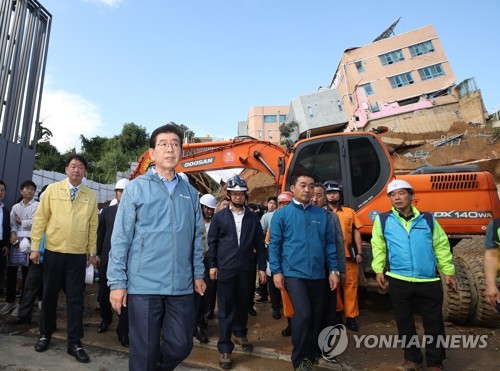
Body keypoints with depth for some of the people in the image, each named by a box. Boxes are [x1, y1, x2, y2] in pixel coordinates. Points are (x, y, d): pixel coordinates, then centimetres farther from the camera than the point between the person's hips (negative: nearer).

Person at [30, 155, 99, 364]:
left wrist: (92, 252, 5)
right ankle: (45, 334, 34)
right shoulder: (52, 189, 2)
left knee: (76, 298, 4)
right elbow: (40, 219, 2)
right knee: (49, 295, 14)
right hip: (53, 251, 1)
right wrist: (35, 247, -2)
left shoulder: (91, 196, 2)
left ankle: (74, 343, 15)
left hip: (78, 254, 0)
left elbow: (93, 226, 4)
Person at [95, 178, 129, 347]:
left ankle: (123, 331, 10)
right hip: (107, 258, 4)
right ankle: (105, 319, 41)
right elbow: (100, 233, 10)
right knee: (103, 292, 16)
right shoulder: (107, 211, 8)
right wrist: (97, 254, 6)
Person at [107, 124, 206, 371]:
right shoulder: (136, 188, -2)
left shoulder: (190, 192, 8)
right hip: (144, 285, -3)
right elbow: (121, 237, -4)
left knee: (181, 346, 12)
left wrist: (198, 274, 11)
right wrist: (117, 282, -7)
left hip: (181, 286, 4)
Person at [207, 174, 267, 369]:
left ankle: (240, 334, 38)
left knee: (243, 304, 15)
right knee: (226, 308, 2)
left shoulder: (253, 218, 7)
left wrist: (262, 267, 4)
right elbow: (212, 242, 4)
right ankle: (225, 348, 11)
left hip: (247, 269, 2)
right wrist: (212, 265, -2)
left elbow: (259, 244, 7)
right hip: (226, 269, -2)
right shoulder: (219, 217, 3)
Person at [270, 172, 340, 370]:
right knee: (303, 314, -13)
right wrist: (276, 271, -9)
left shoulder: (322, 214, 6)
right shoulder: (281, 214, -3)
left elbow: (330, 243, 8)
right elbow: (274, 244, -4)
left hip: (318, 275, 4)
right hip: (294, 274, -4)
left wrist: (333, 270, 3)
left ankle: (312, 353, 36)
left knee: (316, 315, 13)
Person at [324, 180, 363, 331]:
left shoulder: (349, 212, 10)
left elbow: (356, 232, 9)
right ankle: (337, 312, 27)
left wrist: (359, 252, 3)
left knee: (350, 285, 4)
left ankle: (351, 317, 16)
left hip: (348, 255, 1)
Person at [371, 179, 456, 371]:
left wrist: (448, 271, 7)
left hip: (429, 281, 1)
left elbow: (441, 246, 8)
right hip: (399, 281, 0)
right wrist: (379, 270, -1)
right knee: (404, 322, 12)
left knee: (433, 323, 11)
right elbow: (378, 247, 3)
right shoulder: (383, 220, 1)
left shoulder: (428, 219, 5)